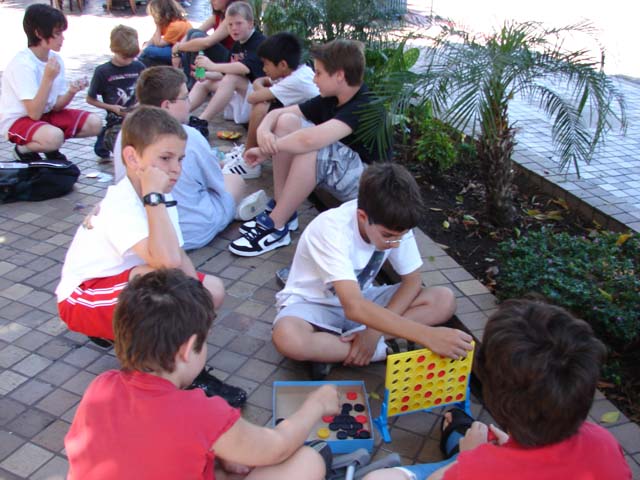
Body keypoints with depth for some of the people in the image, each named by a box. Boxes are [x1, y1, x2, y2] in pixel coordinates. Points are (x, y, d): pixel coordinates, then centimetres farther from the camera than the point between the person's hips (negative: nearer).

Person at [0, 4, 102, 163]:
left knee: (94, 123, -6)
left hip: (45, 114, 7)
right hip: (17, 121, -7)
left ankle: (51, 147, 10)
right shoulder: (23, 64, -23)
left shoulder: (56, 59, -2)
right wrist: (49, 78, -32)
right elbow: (34, 113, -28)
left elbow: (56, 106, -2)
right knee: (54, 137, -37)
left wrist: (71, 92, -22)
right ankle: (23, 149, -4)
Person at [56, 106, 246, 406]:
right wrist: (154, 196, -38)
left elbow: (180, 257, -8)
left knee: (213, 290, -4)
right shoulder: (120, 206, -30)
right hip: (82, 299, -8)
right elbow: (168, 260, -45)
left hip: (122, 284, 8)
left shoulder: (159, 198, -2)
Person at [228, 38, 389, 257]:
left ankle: (275, 227, -21)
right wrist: (263, 130, -21)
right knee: (287, 121, -7)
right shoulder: (330, 100, 1)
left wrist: (267, 149, -24)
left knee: (311, 147, -35)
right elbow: (277, 113, 3)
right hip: (340, 170, 8)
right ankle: (281, 210, -6)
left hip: (367, 184, -8)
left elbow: (311, 139, -40)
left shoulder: (365, 108, -26)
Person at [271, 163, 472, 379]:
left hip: (361, 298, 5)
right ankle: (383, 350, -19)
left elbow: (412, 280, -8)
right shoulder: (331, 229, -33)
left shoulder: (394, 223, -18)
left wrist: (376, 329, -23)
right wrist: (427, 335, -48)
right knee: (287, 338, -40)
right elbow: (354, 308, -42)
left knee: (444, 300, -16)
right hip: (314, 303, -5)